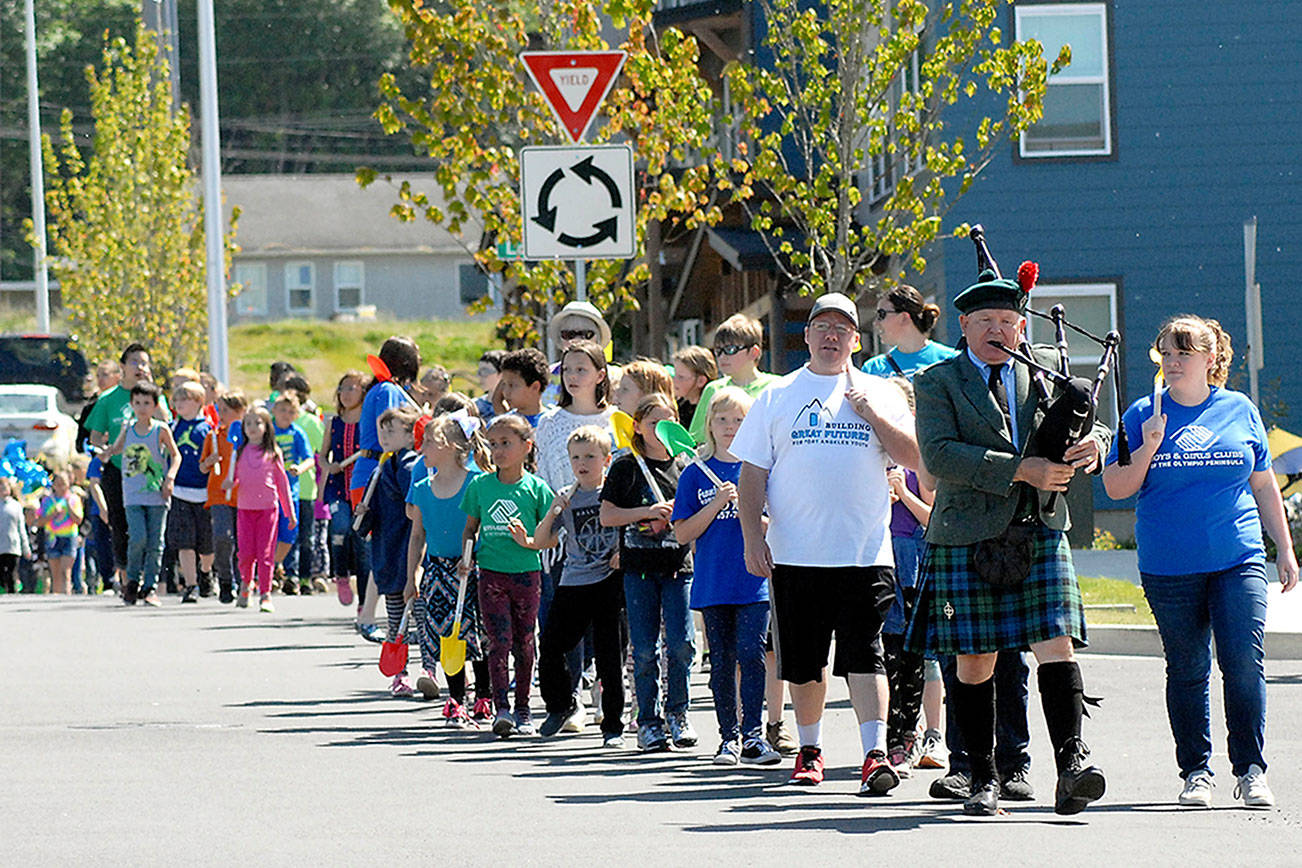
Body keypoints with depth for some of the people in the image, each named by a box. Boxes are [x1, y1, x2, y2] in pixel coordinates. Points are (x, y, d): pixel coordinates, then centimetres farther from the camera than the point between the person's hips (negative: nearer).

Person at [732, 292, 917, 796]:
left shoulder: (879, 394, 10)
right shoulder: (777, 397, 11)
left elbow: (913, 457, 1)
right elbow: (752, 474, 9)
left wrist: (867, 409, -7)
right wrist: (753, 538, -2)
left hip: (864, 553, -1)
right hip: (794, 555, 1)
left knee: (863, 655, -10)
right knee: (804, 663, 7)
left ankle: (875, 753, -15)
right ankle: (809, 750, 21)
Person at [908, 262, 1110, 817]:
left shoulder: (1046, 370, 13)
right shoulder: (936, 383, 1)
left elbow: (1092, 426, 13)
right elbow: (939, 455, -13)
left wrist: (1092, 442, -14)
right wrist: (1020, 469, -21)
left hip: (1039, 535, 2)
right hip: (967, 539, -2)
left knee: (1056, 646, -10)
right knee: (974, 662, 2)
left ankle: (1071, 765, -17)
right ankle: (983, 779, 10)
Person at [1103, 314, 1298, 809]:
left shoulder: (1239, 411, 9)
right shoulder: (1144, 415, 6)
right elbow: (1116, 487, 4)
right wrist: (1149, 447, -10)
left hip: (1238, 561, 0)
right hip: (1169, 569, 0)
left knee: (1245, 665, -9)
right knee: (1187, 670, 3)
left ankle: (1250, 771, -2)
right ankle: (1195, 772, 12)